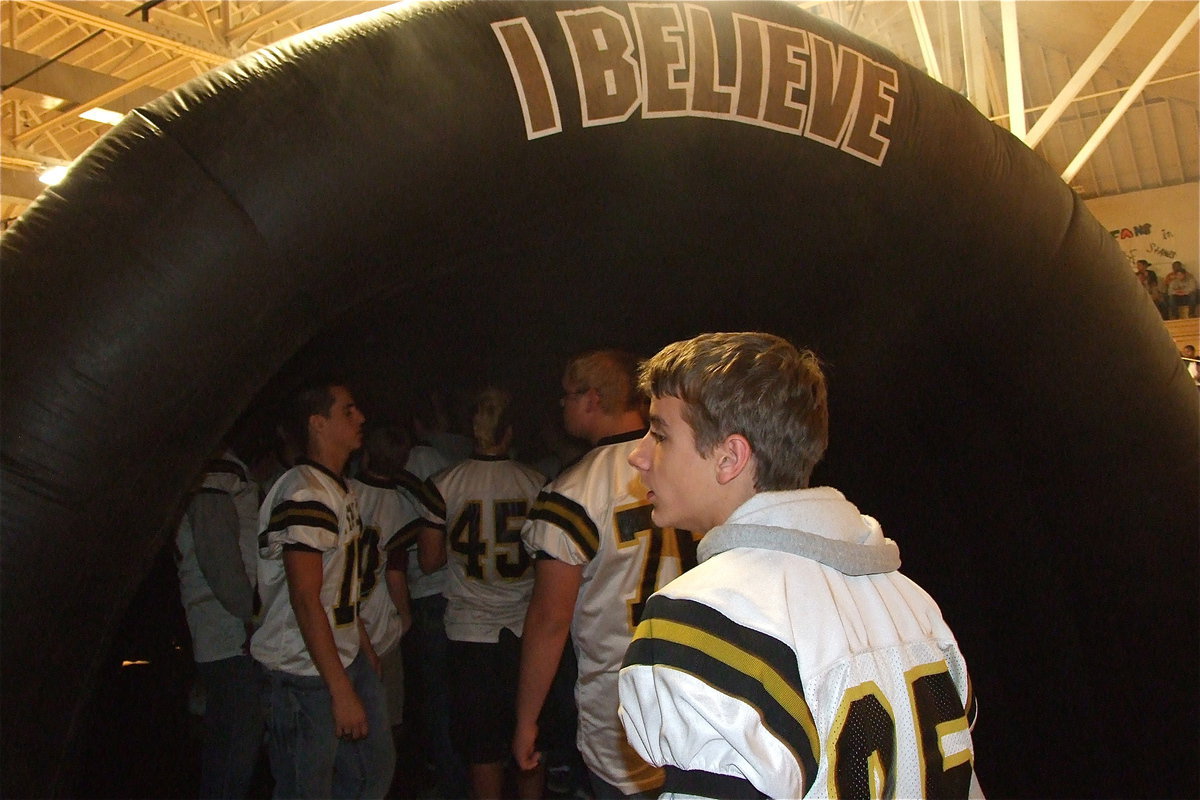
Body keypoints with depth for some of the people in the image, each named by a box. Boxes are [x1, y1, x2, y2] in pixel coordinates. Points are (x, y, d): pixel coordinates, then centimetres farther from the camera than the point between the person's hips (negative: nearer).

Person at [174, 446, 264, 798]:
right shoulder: (217, 481, -12)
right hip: (233, 637, -10)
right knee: (237, 742, -6)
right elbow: (218, 558, -19)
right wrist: (253, 612, -16)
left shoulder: (240, 480, 19)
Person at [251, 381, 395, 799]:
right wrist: (342, 691, -22)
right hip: (308, 674, -10)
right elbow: (305, 599, -22)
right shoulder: (304, 494, -19)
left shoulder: (340, 489, 13)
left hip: (348, 658, 10)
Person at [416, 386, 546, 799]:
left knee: (483, 747, 9)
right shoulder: (537, 483, -4)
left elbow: (431, 558, 0)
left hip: (470, 630, -1)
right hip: (525, 628, 1)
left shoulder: (444, 483, -7)